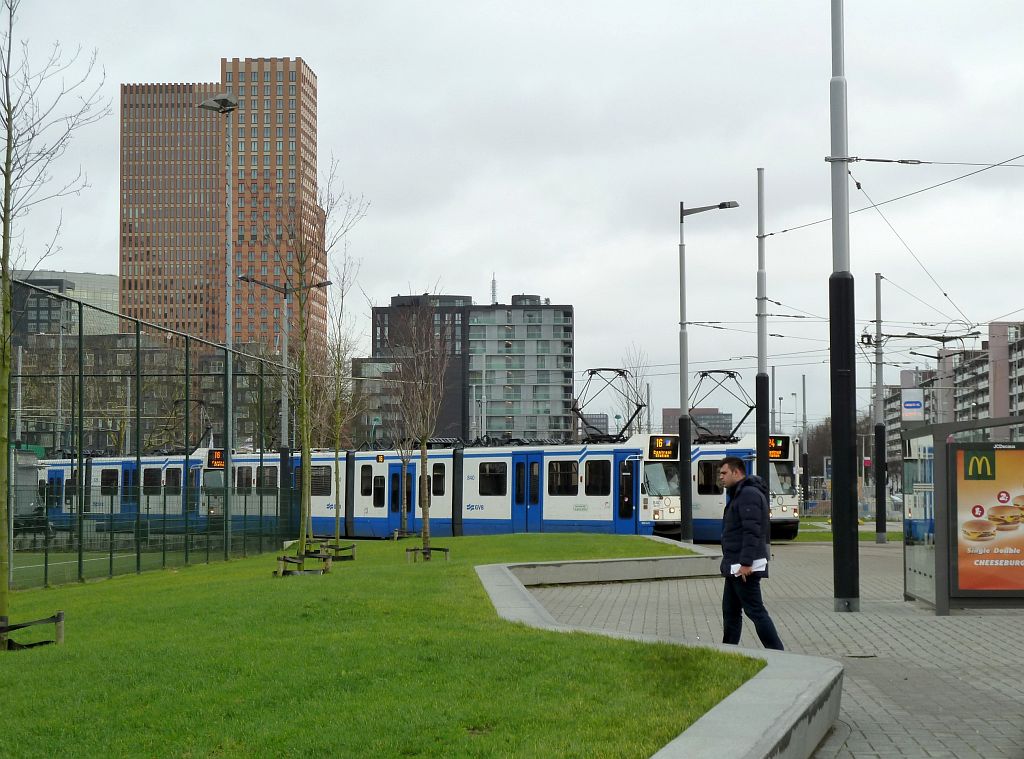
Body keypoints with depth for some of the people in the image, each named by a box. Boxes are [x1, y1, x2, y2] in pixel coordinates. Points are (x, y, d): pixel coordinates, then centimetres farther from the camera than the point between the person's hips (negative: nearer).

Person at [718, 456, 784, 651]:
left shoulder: (748, 494, -15)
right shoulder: (740, 494, 19)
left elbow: (752, 531, -23)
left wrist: (746, 563, -27)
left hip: (745, 568, -11)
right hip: (735, 567, 11)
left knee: (755, 611, -9)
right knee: (730, 611, 13)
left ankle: (777, 654, -8)